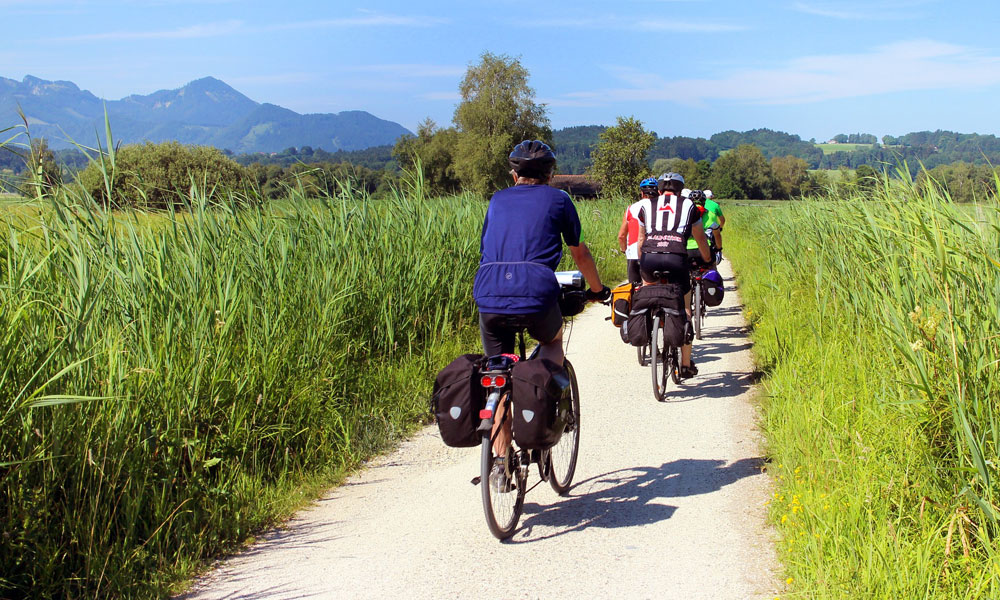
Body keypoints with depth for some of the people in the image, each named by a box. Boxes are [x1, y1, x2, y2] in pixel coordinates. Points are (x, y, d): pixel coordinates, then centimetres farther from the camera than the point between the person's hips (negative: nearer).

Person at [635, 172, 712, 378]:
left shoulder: (647, 206, 23)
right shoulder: (688, 205, 22)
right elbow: (700, 239, 32)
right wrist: (707, 259, 50)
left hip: (649, 258, 1)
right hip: (676, 258, -1)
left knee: (648, 285, 37)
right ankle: (686, 364, 16)